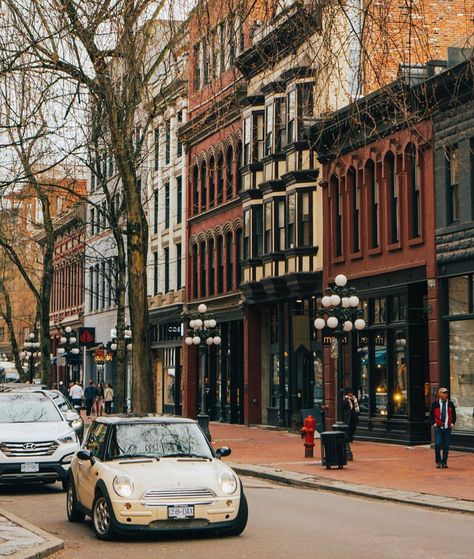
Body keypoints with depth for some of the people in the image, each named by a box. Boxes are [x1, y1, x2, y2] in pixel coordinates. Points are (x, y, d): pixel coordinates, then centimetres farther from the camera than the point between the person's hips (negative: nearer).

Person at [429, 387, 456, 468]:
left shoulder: (450, 404, 6)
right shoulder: (435, 404, 1)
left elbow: (453, 415, 15)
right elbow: (431, 414, 7)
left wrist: (452, 423, 3)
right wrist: (433, 423, -3)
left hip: (447, 428, 2)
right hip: (438, 427, -2)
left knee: (446, 446, 2)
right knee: (438, 444, -11)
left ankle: (444, 462, 12)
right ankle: (438, 462, 2)